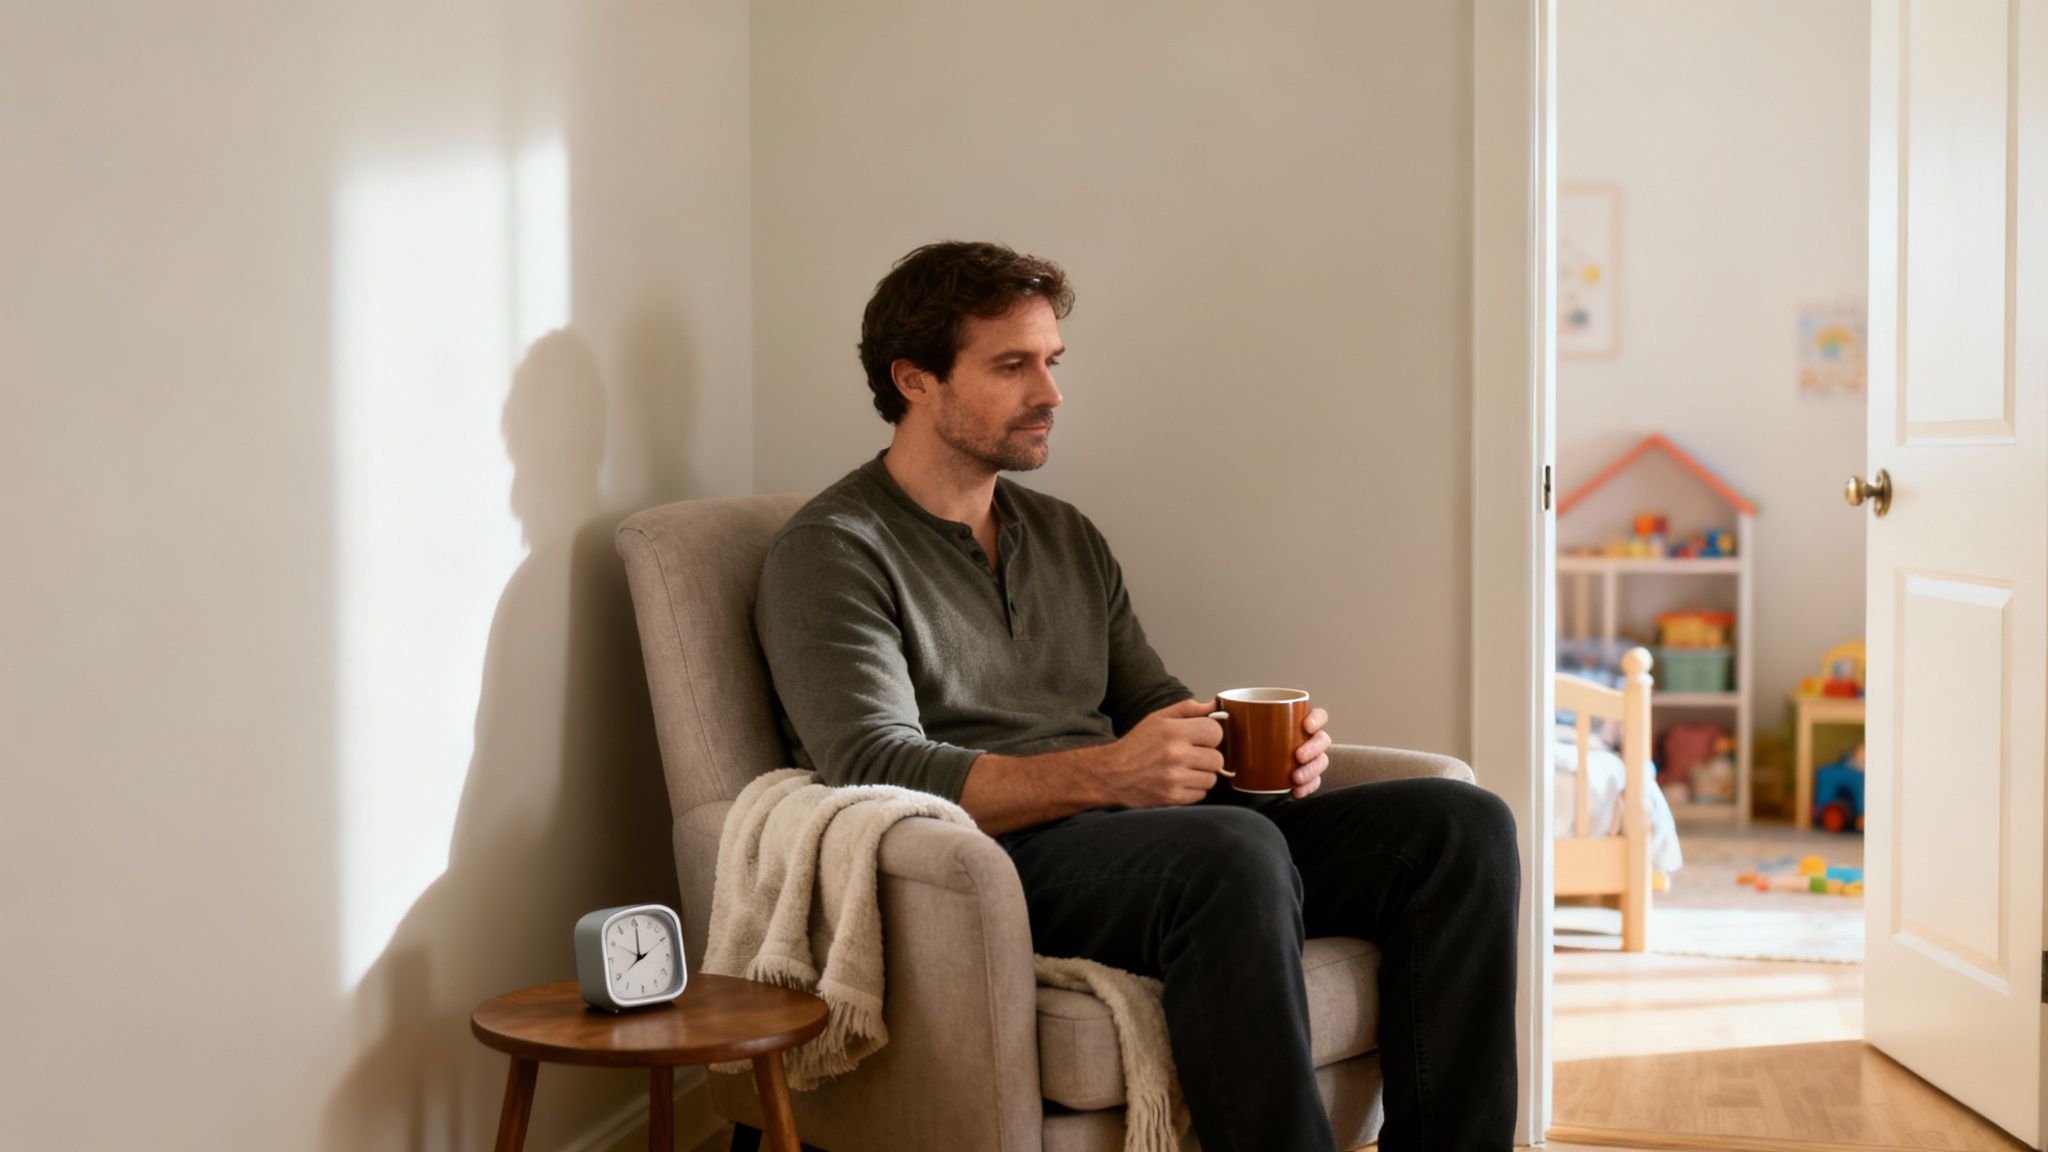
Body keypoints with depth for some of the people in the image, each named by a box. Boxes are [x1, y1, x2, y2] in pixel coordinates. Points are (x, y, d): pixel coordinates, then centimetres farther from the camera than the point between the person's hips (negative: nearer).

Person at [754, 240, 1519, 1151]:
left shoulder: (1067, 537, 23)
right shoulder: (830, 551, -1)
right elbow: (876, 769, -14)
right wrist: (1103, 774, -27)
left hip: (1147, 833, 7)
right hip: (997, 855, -7)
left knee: (1462, 826, -11)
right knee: (1234, 855, -38)